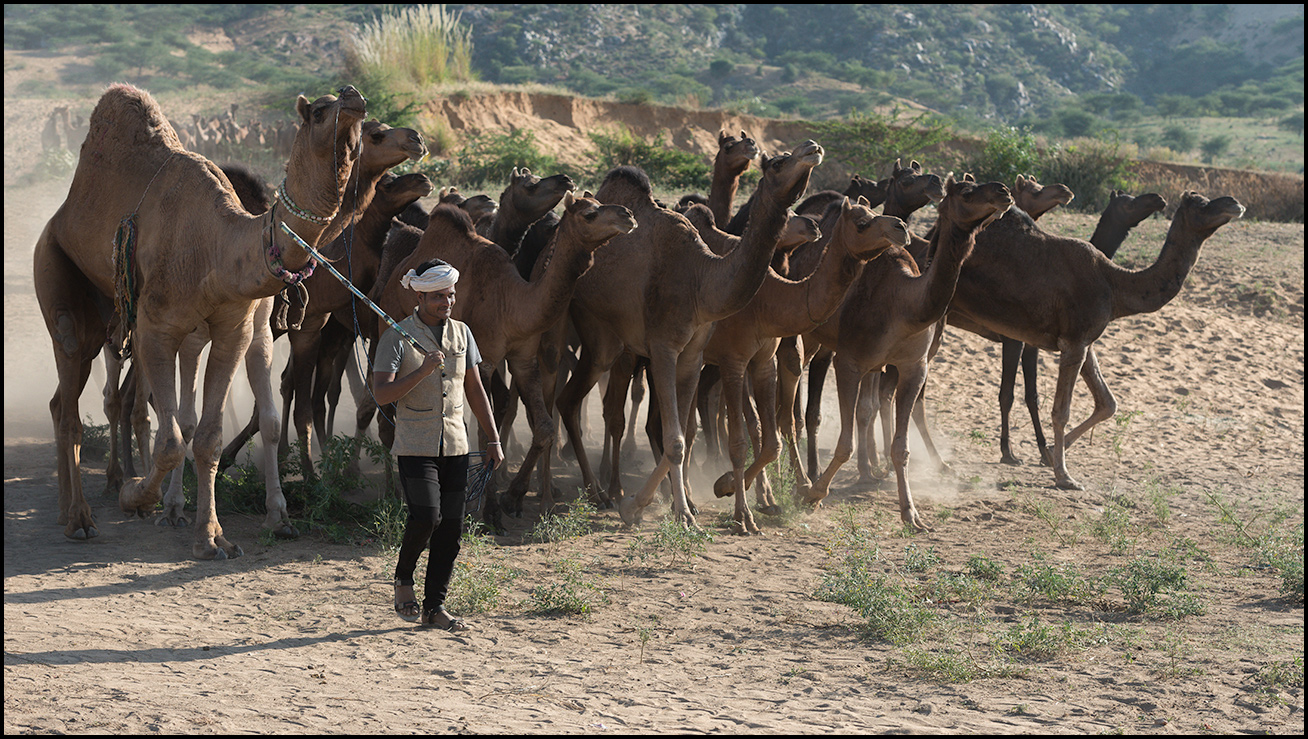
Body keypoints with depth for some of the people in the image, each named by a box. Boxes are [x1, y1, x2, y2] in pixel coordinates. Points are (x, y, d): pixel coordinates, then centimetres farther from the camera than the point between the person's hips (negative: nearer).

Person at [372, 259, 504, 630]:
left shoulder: (461, 333, 10)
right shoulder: (396, 337, -6)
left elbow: (475, 390, 16)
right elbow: (382, 393, -14)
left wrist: (493, 439, 12)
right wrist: (423, 370, -25)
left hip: (455, 445, 5)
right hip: (415, 444, -5)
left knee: (451, 526, 2)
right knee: (426, 516, -18)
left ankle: (435, 606, 10)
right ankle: (403, 579, 10)